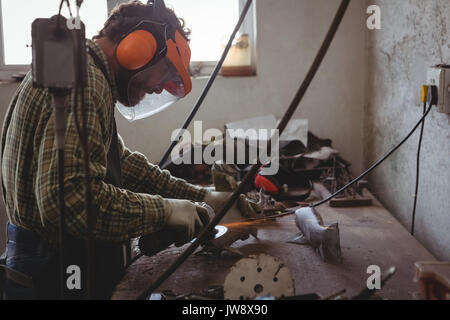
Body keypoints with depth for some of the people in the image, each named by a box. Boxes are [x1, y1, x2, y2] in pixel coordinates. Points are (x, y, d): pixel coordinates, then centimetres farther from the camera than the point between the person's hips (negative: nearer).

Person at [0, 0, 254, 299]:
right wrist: (164, 210, -22)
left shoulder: (92, 76, 11)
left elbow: (122, 162, 16)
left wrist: (201, 196, 10)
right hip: (54, 272, -10)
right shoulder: (83, 81, -23)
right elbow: (69, 197, -33)